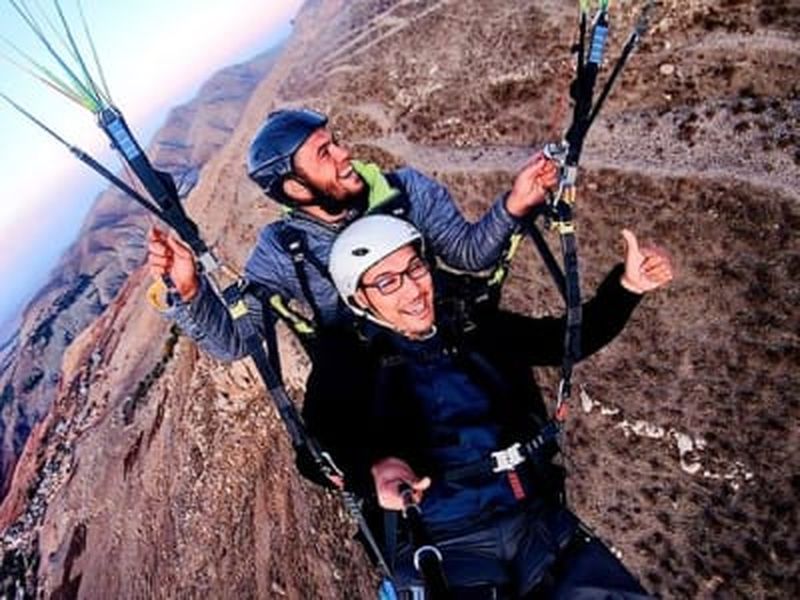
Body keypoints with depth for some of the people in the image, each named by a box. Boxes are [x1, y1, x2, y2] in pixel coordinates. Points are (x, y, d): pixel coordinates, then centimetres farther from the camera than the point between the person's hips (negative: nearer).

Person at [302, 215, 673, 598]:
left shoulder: (474, 326, 13)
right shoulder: (351, 356, 3)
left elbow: (572, 339, 20)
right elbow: (323, 432, -13)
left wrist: (627, 286, 8)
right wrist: (374, 465, -32)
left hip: (538, 518, 4)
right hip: (439, 543, -3)